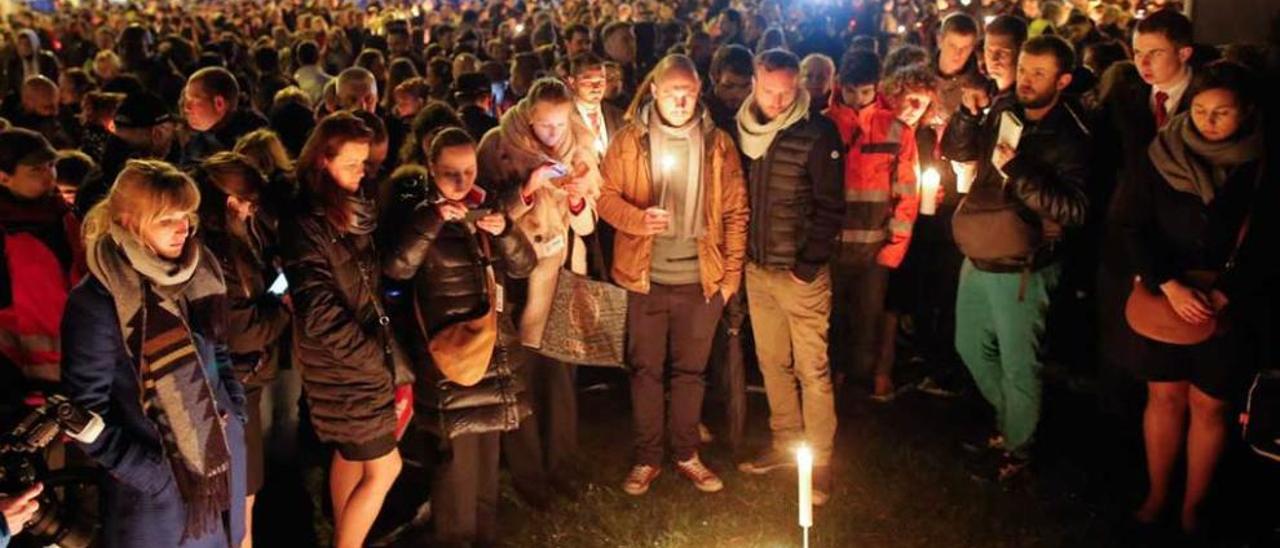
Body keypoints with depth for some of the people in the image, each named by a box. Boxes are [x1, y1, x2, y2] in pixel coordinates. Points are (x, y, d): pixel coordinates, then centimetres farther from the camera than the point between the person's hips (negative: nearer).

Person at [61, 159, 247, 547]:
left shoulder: (197, 272, 0)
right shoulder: (97, 300, -18)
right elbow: (86, 409, -15)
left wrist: (236, 416, 4)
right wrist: (151, 474, -16)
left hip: (221, 460, 6)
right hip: (155, 486, -5)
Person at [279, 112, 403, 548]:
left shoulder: (353, 210, 6)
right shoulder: (305, 225, -20)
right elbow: (320, 314, -23)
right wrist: (377, 359, -19)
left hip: (364, 359, 8)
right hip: (343, 366, -8)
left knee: (351, 455, 20)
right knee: (383, 468, -1)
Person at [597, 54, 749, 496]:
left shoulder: (718, 144, 1)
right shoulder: (629, 141, -1)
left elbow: (736, 212, 3)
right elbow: (606, 195, -1)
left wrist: (732, 274, -2)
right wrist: (638, 219, -22)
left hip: (702, 278, 1)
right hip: (646, 277, -1)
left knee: (690, 371, 12)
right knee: (645, 370, 9)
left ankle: (687, 455, 27)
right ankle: (646, 459, 23)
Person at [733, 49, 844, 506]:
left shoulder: (817, 133, -11)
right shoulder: (743, 130, 5)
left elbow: (829, 207, -12)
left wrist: (809, 264, -15)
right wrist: (737, 255, 7)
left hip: (801, 272, -5)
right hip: (756, 268, 6)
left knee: (812, 369, 0)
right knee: (772, 362, 15)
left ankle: (820, 460, 11)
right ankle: (785, 442, 29)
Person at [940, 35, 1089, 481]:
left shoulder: (1070, 138, -15)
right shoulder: (1003, 111, 3)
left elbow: (1073, 210, -24)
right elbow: (955, 151, 7)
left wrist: (1018, 171, -32)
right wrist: (969, 113, -11)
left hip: (1022, 271, -7)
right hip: (978, 259, 7)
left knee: (1018, 364, 7)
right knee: (971, 347, 21)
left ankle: (1016, 450, 28)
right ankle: (1009, 422, 43)